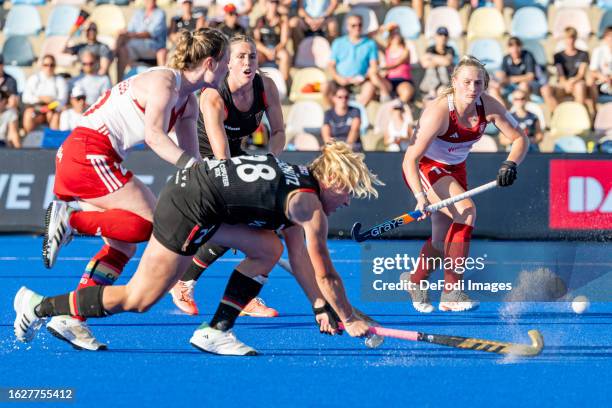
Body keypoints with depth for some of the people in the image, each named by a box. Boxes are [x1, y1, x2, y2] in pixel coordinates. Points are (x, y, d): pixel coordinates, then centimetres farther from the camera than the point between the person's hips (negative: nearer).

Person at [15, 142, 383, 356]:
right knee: (138, 300, -5)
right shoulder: (309, 206, -8)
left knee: (268, 249, 10)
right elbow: (325, 274, -5)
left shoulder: (296, 183, 19)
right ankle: (40, 307, 2)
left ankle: (216, 331, 7)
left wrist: (322, 307, 23)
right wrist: (349, 319, 6)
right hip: (190, 207, -10)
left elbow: (301, 261, 24)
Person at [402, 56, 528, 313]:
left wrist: (510, 164, -26)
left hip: (454, 169, 6)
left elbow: (520, 139, -7)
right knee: (467, 211, -27)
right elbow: (410, 160, -33)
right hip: (424, 168, -6)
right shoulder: (439, 112, -32)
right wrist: (420, 196, -46)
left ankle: (416, 285, 42)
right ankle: (451, 292, -23)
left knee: (442, 239, 13)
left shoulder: (488, 107, -17)